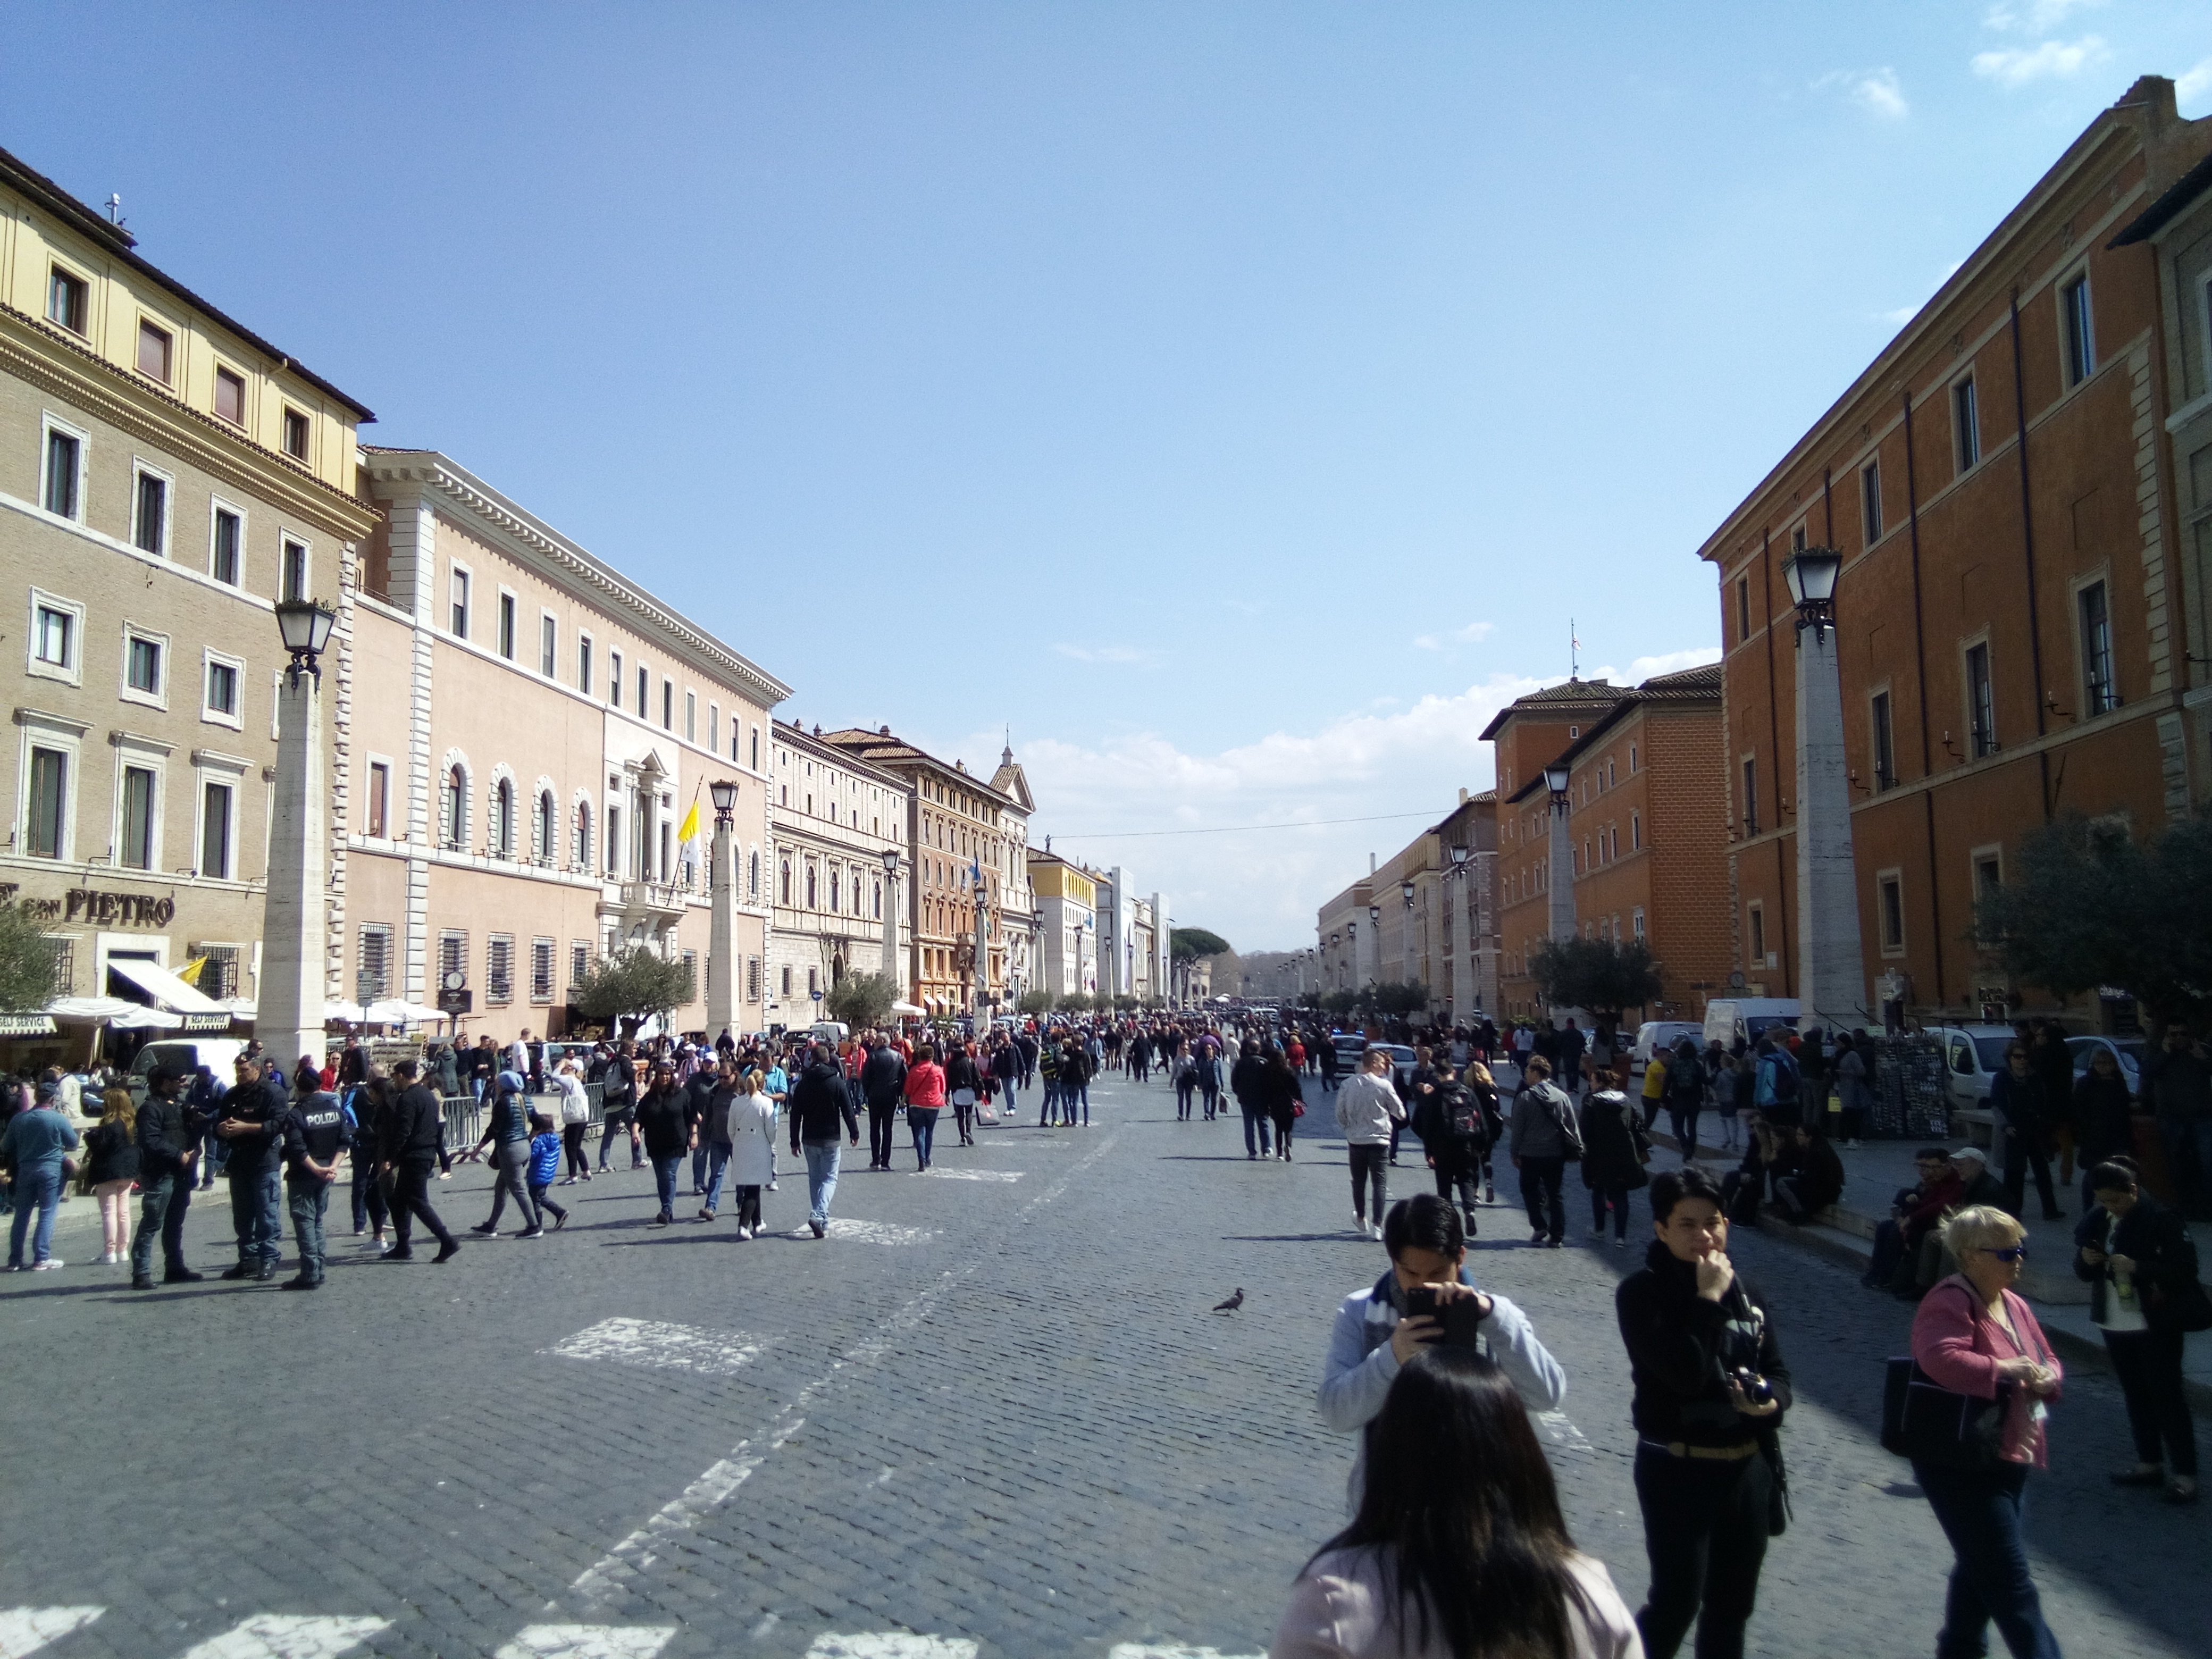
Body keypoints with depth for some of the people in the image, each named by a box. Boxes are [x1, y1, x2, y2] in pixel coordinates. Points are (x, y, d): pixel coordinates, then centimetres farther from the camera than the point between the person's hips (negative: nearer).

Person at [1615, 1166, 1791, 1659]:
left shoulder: (1743, 1291, 4)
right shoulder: (1642, 1293, -14)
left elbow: (1778, 1372, 9)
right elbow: (1685, 1374, -25)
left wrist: (1771, 1402, -13)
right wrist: (1708, 1299, -21)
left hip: (1748, 1467, 6)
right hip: (1677, 1470, -6)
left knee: (1732, 1604, 18)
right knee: (1677, 1600, -1)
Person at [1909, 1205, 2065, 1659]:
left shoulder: (2013, 1304, 11)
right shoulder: (1950, 1303, -19)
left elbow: (2046, 1361, 17)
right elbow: (1943, 1360, -36)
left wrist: (2046, 1377, -5)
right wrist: (2006, 1370, -29)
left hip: (2010, 1459, 10)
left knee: (1982, 1566, 21)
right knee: (2010, 1580, -6)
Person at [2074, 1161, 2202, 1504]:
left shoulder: (2162, 1219, -14)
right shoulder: (2097, 1221, 5)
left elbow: (2185, 1269, -18)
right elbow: (2083, 1271, 12)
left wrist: (2137, 1267, -28)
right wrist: (2086, 1260, -10)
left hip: (2158, 1325, -6)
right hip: (2116, 1324, 7)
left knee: (2167, 1397, -2)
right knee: (2135, 1395, 15)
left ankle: (2185, 1475, 5)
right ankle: (2149, 1464, 26)